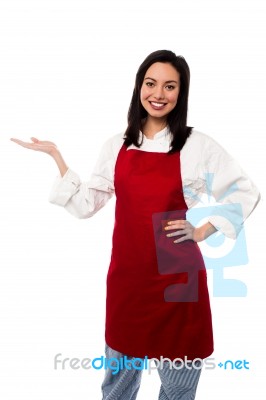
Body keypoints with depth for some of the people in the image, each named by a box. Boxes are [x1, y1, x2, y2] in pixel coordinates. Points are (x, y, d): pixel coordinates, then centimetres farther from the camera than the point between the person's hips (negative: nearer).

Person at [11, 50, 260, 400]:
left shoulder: (197, 145, -6)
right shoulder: (116, 147, 4)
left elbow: (245, 193, 2)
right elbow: (85, 205, 6)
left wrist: (203, 232, -5)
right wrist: (56, 156, 3)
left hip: (176, 276, -3)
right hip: (126, 275, 3)